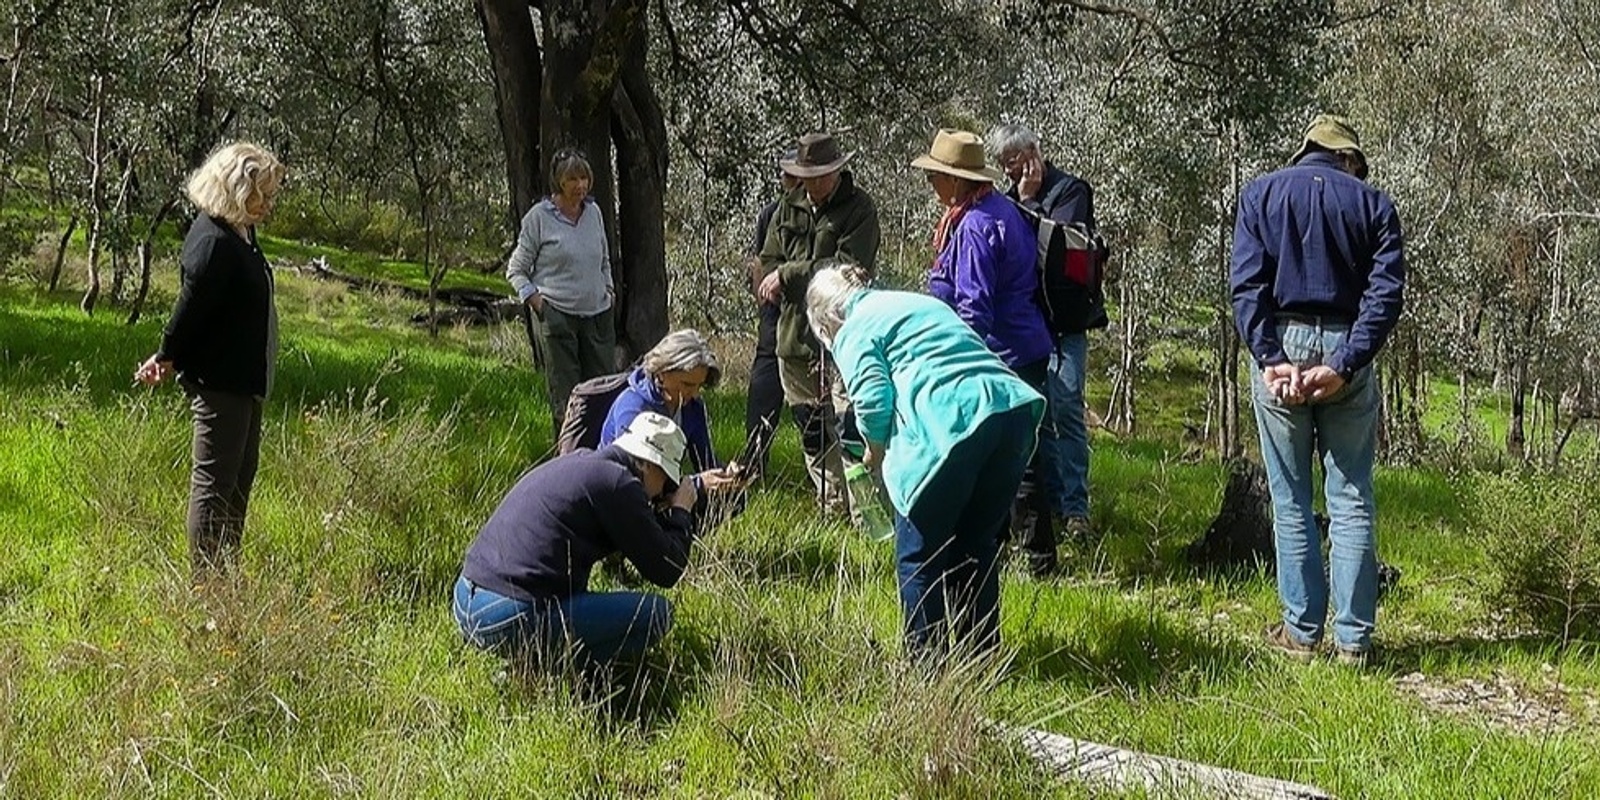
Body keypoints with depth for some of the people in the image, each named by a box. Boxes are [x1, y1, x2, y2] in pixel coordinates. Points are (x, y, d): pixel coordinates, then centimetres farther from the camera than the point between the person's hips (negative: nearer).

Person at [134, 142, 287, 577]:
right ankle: (206, 580, 5)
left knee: (241, 474, 18)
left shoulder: (238, 234, 10)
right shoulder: (213, 242, -22)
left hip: (243, 378, 11)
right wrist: (167, 359, -9)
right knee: (215, 480, -3)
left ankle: (226, 570, 29)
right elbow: (191, 307, -20)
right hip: (218, 379, -11)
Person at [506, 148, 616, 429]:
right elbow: (516, 269, 3)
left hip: (597, 313, 5)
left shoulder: (594, 212, 10)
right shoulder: (539, 216, -3)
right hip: (557, 315, -4)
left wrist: (608, 288, 12)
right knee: (565, 395, -1)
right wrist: (533, 298, -9)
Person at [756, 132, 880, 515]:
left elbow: (848, 268, -17)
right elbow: (767, 263, 13)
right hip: (794, 336, 7)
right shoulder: (789, 207, 13)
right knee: (810, 429, 13)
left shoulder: (859, 208, -5)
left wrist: (787, 275, -14)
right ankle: (832, 504, 23)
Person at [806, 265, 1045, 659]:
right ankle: (980, 657, 25)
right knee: (977, 549, 19)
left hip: (953, 423, -7)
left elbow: (873, 401, -6)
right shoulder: (922, 303, 32)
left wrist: (875, 452, 14)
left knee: (920, 556, 7)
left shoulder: (854, 332, 9)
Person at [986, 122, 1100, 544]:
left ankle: (1075, 509, -10)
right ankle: (1053, 502, 13)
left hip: (1064, 324, -6)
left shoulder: (1070, 190, -1)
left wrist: (1029, 202, -7)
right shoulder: (1011, 199, 17)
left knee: (1065, 408, -11)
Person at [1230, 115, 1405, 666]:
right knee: (1352, 498, 5)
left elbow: (1247, 285, -4)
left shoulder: (1261, 195, 9)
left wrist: (1271, 360, -11)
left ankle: (1301, 632, 9)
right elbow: (1386, 291, -6)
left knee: (1291, 501, 7)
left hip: (1282, 348, 0)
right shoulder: (1372, 204, 7)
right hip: (1347, 352, 0)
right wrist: (1344, 366, -12)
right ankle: (1353, 638, 5)